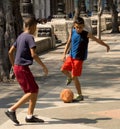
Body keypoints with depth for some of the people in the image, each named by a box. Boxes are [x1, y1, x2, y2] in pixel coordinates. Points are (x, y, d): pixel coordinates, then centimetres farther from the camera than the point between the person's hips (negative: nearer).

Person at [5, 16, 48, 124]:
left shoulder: (20, 36, 15)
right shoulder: (30, 37, -12)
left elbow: (10, 52, 19)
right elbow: (33, 54, -21)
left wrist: (14, 66, 25)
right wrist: (44, 66, -13)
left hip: (17, 67, 9)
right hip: (23, 68, -9)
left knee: (35, 90, 11)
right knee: (32, 92, -7)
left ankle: (30, 116, 11)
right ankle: (12, 110, -9)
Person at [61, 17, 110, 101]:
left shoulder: (86, 34, -12)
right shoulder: (72, 32, -2)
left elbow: (97, 40, -1)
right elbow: (68, 43, 8)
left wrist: (106, 45, 7)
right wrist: (64, 54, 4)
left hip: (79, 58, -5)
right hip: (71, 56, 5)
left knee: (75, 77, -6)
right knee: (63, 69, 13)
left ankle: (80, 95, 6)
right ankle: (69, 78, 47)